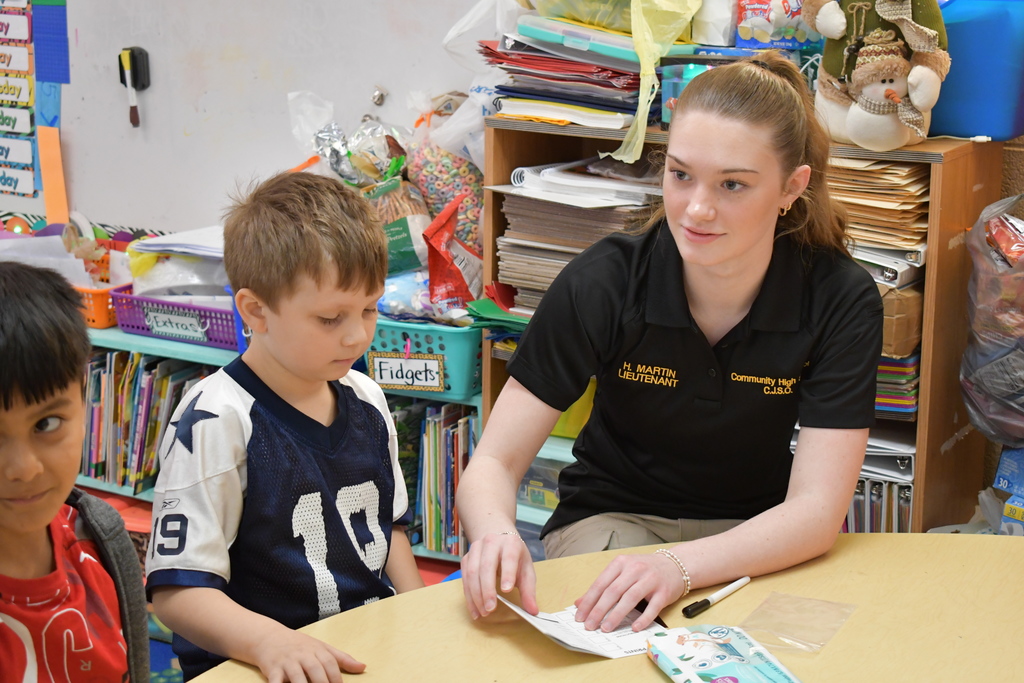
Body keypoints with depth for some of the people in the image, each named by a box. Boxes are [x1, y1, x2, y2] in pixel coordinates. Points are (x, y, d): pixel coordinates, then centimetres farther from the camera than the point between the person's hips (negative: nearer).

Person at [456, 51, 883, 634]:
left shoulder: (841, 301, -17)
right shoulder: (603, 283, -19)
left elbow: (818, 509, -22)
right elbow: (494, 462, -17)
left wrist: (680, 566, -40)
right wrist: (497, 534, -42)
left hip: (756, 537, 2)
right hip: (611, 519, -2)